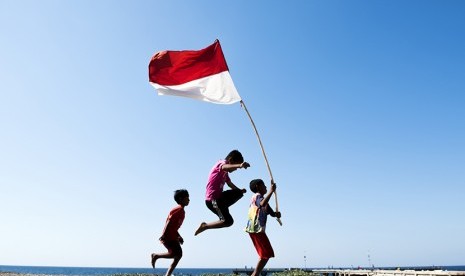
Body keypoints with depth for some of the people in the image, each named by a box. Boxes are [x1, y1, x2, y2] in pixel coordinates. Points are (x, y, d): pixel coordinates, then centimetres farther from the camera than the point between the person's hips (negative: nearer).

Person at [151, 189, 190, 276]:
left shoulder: (181, 211, 15)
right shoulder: (179, 209, -14)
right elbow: (169, 222, -22)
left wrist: (178, 236, 18)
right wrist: (164, 235, -26)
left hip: (173, 237, 10)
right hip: (168, 237, -10)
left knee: (178, 255, 8)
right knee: (176, 254, -14)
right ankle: (156, 255, 2)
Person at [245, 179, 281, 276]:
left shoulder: (260, 197, 23)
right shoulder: (257, 196, -7)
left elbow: (271, 212, 19)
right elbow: (262, 204, -33)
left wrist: (276, 214, -3)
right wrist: (271, 191, -29)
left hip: (258, 229, 10)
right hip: (256, 229, -10)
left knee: (266, 254, 14)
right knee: (266, 254, -10)